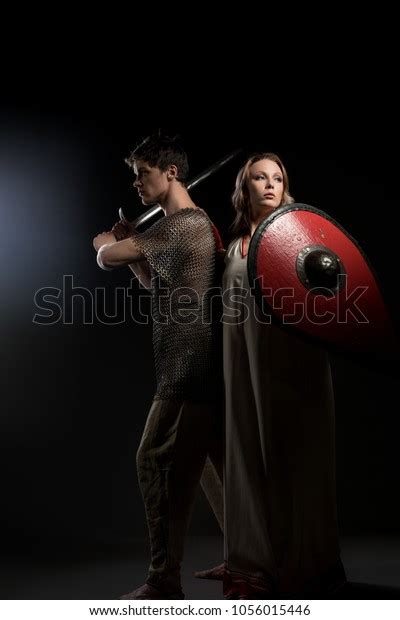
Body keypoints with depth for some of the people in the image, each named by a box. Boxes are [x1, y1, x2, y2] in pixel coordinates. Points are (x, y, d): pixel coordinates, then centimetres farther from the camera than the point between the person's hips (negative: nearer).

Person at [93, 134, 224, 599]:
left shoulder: (182, 224, -15)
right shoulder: (193, 226, 17)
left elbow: (106, 257, -14)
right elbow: (153, 281, 26)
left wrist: (107, 242, 9)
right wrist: (127, 241, 13)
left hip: (189, 370, -10)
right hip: (202, 367, 10)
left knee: (156, 463, -3)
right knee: (212, 464, 17)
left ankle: (164, 582, 6)